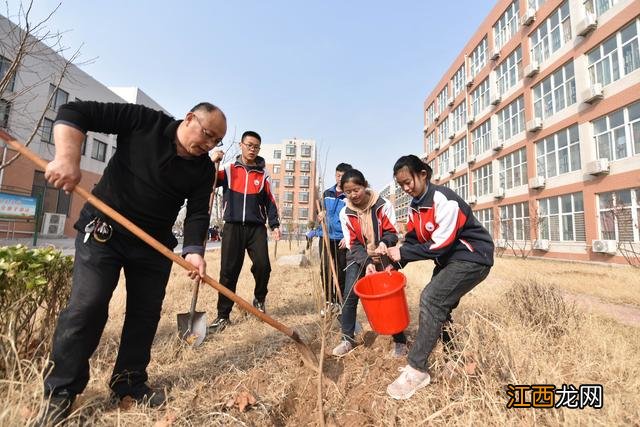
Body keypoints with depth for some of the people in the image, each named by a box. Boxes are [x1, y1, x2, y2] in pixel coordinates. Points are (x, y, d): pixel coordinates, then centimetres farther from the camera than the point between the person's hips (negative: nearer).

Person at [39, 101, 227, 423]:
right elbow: (75, 112, -9)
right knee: (87, 306, -7)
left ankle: (129, 382, 25)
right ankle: (62, 390, 14)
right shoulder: (144, 121, -9)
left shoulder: (204, 170, -3)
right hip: (103, 230, -3)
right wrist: (67, 158, -26)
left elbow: (198, 213, -9)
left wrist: (194, 250, -26)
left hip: (155, 244, 4)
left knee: (146, 312, 6)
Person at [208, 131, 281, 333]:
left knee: (262, 266, -9)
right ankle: (223, 315, 12)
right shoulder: (229, 169, 7)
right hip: (233, 226, 0)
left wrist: (275, 224, -1)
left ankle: (259, 299, 21)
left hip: (257, 227, 1)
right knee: (228, 271, 0)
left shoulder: (263, 174, 9)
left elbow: (269, 201, 8)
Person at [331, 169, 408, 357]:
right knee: (349, 296, -5)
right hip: (358, 258, 2)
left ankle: (400, 340, 17)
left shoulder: (383, 205, -15)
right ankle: (348, 339, 13)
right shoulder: (345, 213, -10)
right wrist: (367, 263, -24)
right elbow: (353, 244, -10)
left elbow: (392, 232, -11)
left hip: (383, 257, -1)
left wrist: (384, 244, -34)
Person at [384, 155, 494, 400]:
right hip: (449, 259, 9)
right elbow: (412, 239, 4)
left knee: (431, 299, -21)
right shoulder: (415, 205, 4)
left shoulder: (443, 200, -23)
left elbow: (441, 244, -26)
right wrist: (395, 263, -11)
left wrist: (403, 253, -25)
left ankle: (417, 370, -13)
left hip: (472, 258, -9)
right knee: (438, 306, 10)